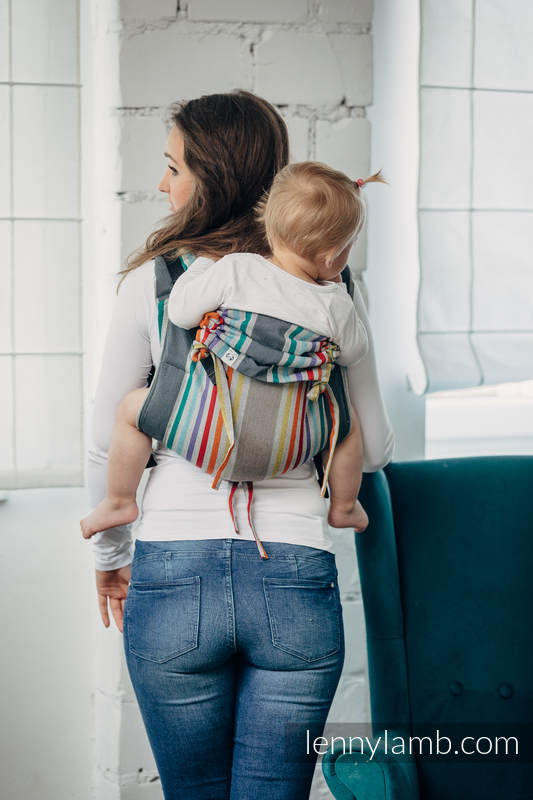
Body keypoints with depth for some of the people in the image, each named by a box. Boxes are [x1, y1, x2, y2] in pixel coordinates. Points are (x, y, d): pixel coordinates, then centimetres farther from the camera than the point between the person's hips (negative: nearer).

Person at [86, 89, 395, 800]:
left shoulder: (152, 280, -3)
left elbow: (106, 446, 2)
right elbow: (373, 450, 6)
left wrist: (110, 555, 17)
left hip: (173, 577, 0)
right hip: (298, 581, 1)